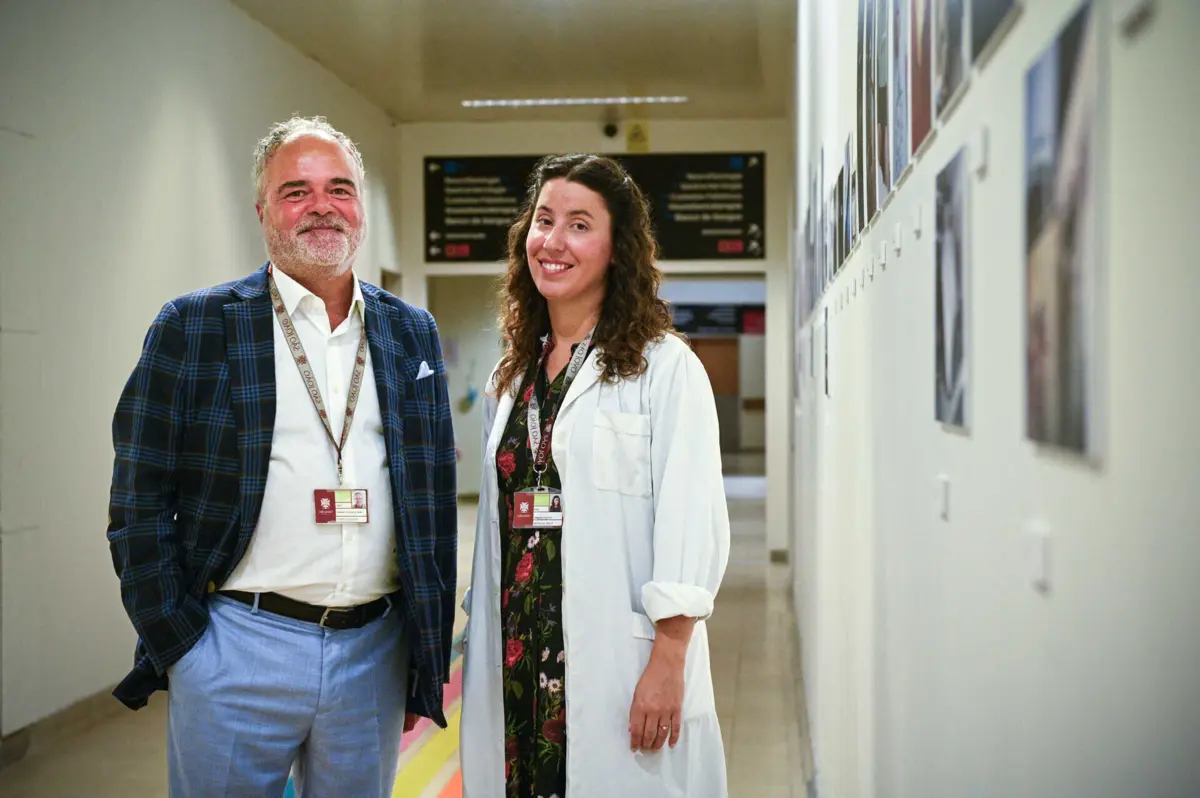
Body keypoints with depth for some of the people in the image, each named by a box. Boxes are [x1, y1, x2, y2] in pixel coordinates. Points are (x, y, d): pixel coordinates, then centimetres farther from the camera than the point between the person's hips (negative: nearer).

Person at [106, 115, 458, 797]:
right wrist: (176, 646, -6)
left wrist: (430, 658, 9)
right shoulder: (192, 328, -1)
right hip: (237, 655, -3)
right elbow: (139, 503, -1)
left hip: (376, 655, 3)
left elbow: (435, 503, 11)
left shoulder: (413, 333, 9)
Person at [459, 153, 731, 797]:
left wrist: (667, 664, -17)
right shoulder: (510, 379, 15)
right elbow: (495, 524, 16)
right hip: (514, 663, 5)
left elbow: (690, 522, -11)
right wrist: (478, 642, 13)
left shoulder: (664, 366, -5)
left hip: (617, 668, -5)